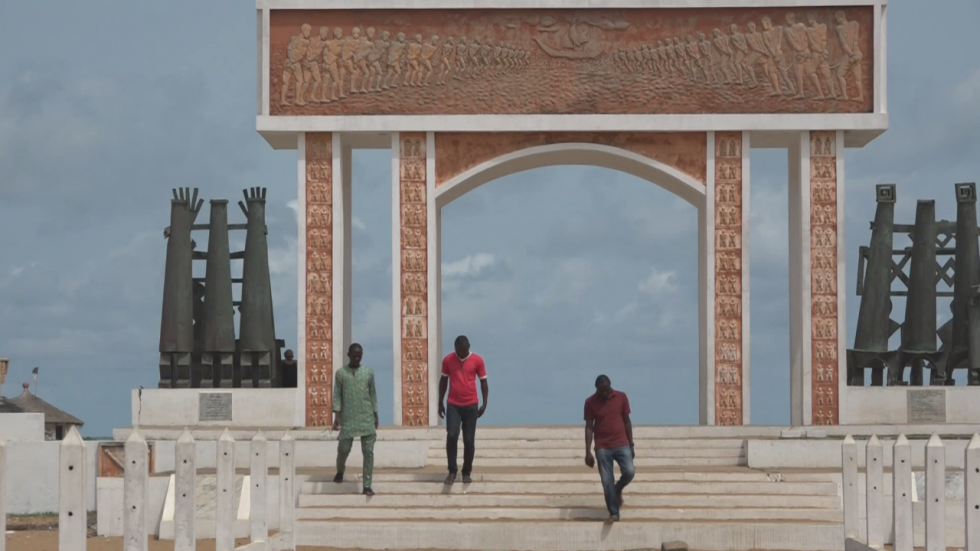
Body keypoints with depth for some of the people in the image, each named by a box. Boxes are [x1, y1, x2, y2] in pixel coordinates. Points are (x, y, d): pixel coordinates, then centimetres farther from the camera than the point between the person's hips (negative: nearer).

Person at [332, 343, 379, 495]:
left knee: (368, 451, -4)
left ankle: (367, 485, -1)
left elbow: (373, 394, 10)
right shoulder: (341, 373, 1)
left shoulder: (368, 372, 5)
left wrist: (375, 415, 8)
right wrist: (336, 415, -8)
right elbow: (337, 395, 0)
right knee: (343, 448, 5)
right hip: (348, 418, -1)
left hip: (367, 418, 1)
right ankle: (340, 472, 37)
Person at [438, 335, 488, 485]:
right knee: (451, 436, -14)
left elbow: (483, 382, 4)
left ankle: (467, 473, 14)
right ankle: (452, 471, -3)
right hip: (453, 405, 0)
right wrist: (440, 403, 9)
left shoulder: (477, 360, -2)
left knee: (469, 440, 2)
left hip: (471, 405, 0)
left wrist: (484, 403, -4)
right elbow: (443, 381, 10)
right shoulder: (448, 360, 0)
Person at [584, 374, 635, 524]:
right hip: (602, 447, -1)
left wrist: (631, 445, 5)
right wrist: (588, 452, -6)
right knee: (607, 481, -4)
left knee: (629, 472, -17)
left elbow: (627, 422, 6)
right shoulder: (590, 402, -4)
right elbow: (589, 427, -1)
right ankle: (614, 513, 7)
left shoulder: (621, 397, 0)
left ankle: (618, 490, 16)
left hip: (621, 444, 1)